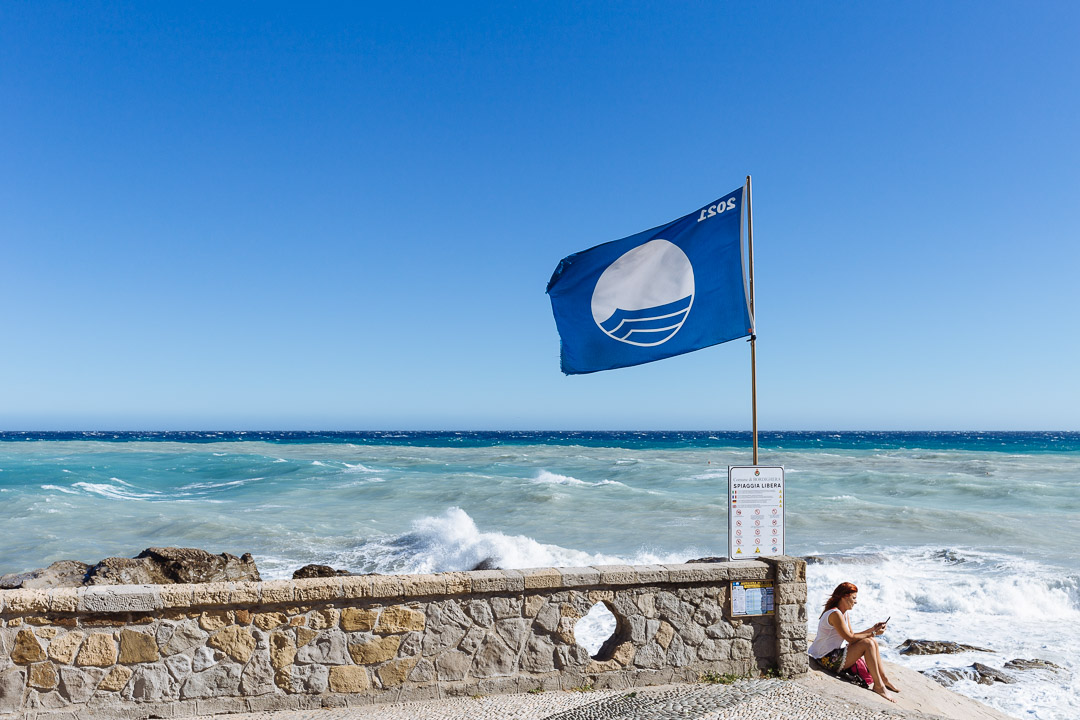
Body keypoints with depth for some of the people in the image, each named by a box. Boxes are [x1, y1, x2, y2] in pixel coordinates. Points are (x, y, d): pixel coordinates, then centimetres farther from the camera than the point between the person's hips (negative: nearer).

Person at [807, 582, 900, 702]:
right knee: (868, 644, -17)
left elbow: (852, 635, 12)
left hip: (837, 654, 10)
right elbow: (850, 638, -19)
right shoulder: (835, 614, -21)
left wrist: (872, 629, 4)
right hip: (829, 660, -10)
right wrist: (873, 634, -10)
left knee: (872, 642, 7)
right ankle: (878, 685, -8)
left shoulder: (844, 613, 12)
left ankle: (884, 678, 16)